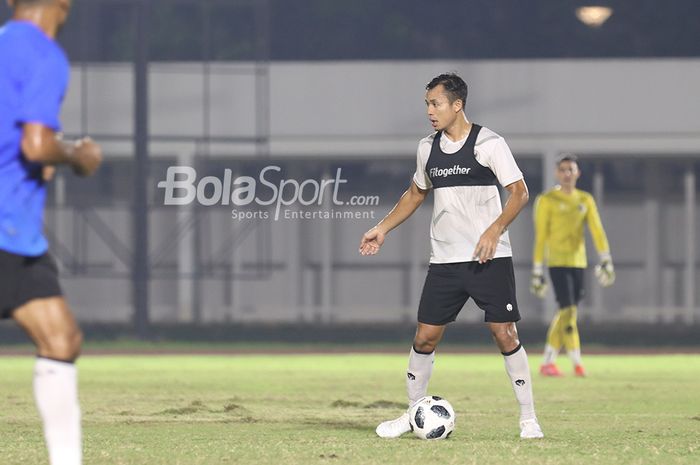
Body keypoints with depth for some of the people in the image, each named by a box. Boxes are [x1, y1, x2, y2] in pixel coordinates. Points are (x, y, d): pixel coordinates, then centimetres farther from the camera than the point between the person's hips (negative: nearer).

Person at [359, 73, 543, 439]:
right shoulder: (428, 148, 10)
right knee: (425, 337, 3)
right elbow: (416, 193, 25)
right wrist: (383, 228, 19)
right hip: (444, 261, 5)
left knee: (504, 334, -7)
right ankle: (413, 414, 17)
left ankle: (528, 419, 2)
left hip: (490, 259, -5)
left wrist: (494, 231, -22)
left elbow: (519, 192, -9)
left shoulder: (488, 144, -8)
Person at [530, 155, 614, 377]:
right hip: (557, 262, -5)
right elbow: (540, 238, -2)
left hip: (578, 263, 5)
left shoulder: (586, 200, 12)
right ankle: (577, 363, -14)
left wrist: (606, 260, -10)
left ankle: (548, 362, 14)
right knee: (569, 310, -14)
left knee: (566, 314, 6)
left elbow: (597, 230, 3)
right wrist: (537, 272, -5)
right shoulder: (547, 200, -2)